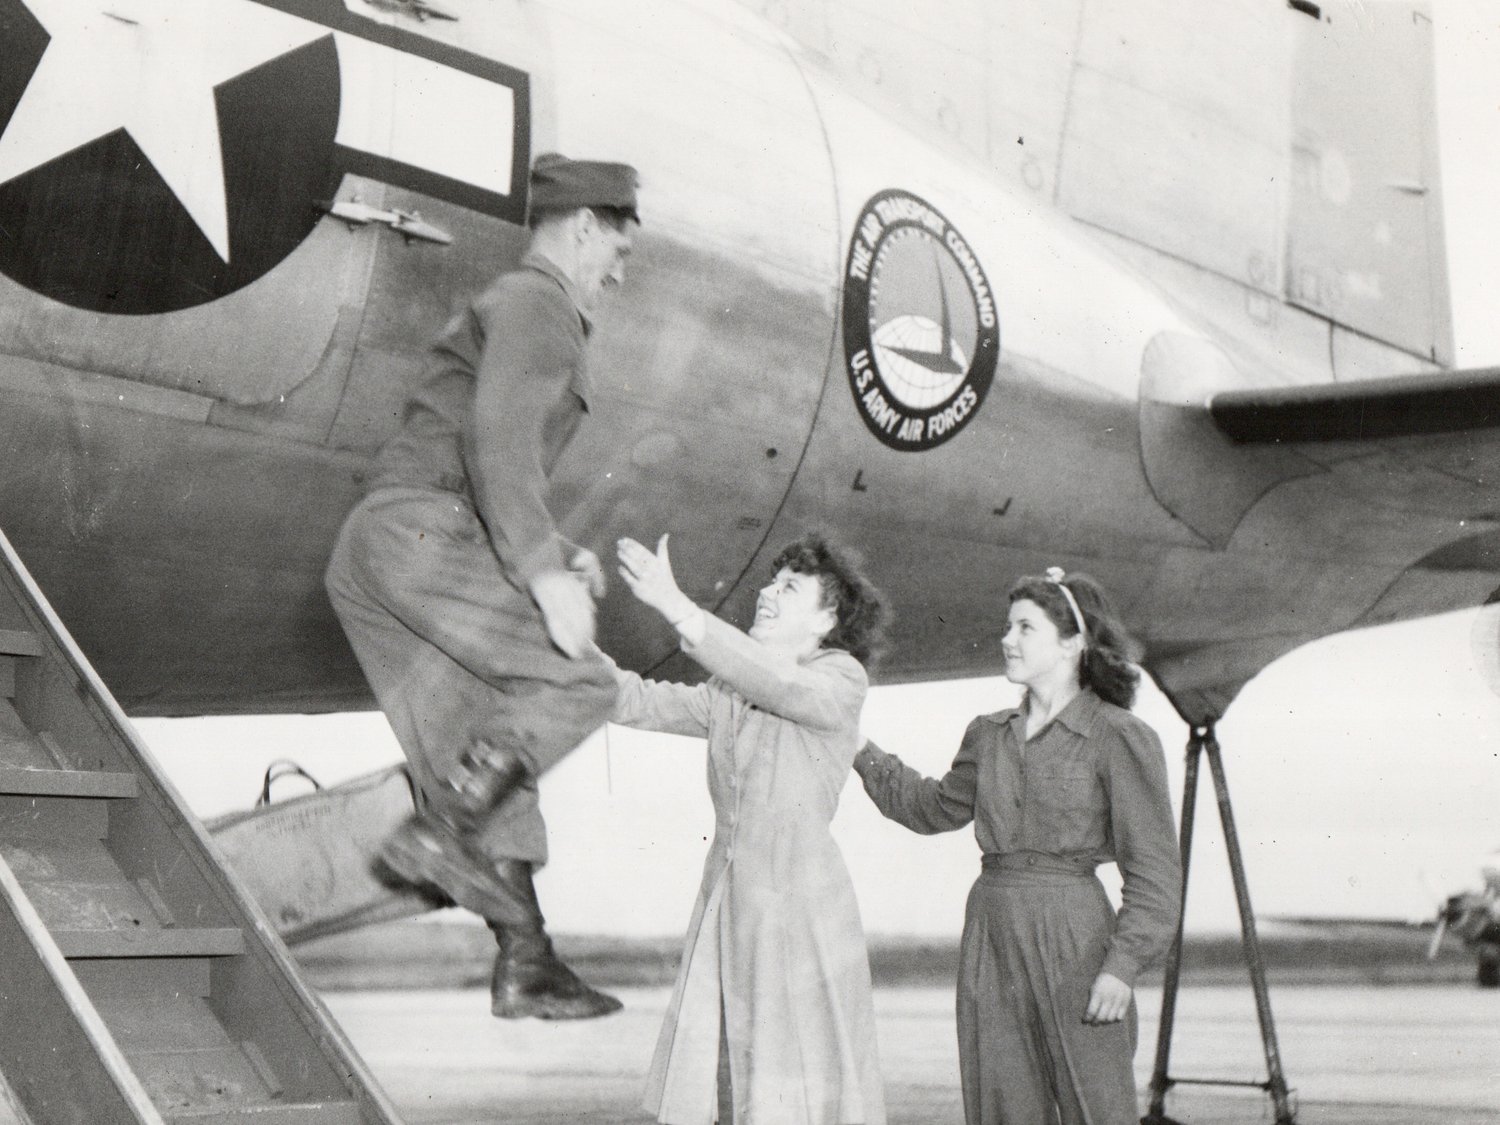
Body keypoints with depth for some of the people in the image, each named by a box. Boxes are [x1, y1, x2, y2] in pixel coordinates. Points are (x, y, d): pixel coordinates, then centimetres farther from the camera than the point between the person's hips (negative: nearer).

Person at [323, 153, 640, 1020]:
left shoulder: (503, 311, 30)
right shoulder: (538, 305, -3)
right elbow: (500, 438, -19)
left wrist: (559, 555, 24)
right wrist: (545, 572, -24)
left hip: (374, 555, 10)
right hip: (419, 535, -10)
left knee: (489, 749, 7)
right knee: (578, 679, -13)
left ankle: (526, 959, 7)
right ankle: (438, 833, -19)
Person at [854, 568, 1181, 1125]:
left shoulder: (1121, 738, -5)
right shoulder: (989, 735, 13)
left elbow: (1154, 870, -6)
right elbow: (936, 807, 29)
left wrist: (1123, 963, -15)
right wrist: (862, 752, 25)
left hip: (1072, 937, -6)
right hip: (990, 932, 6)